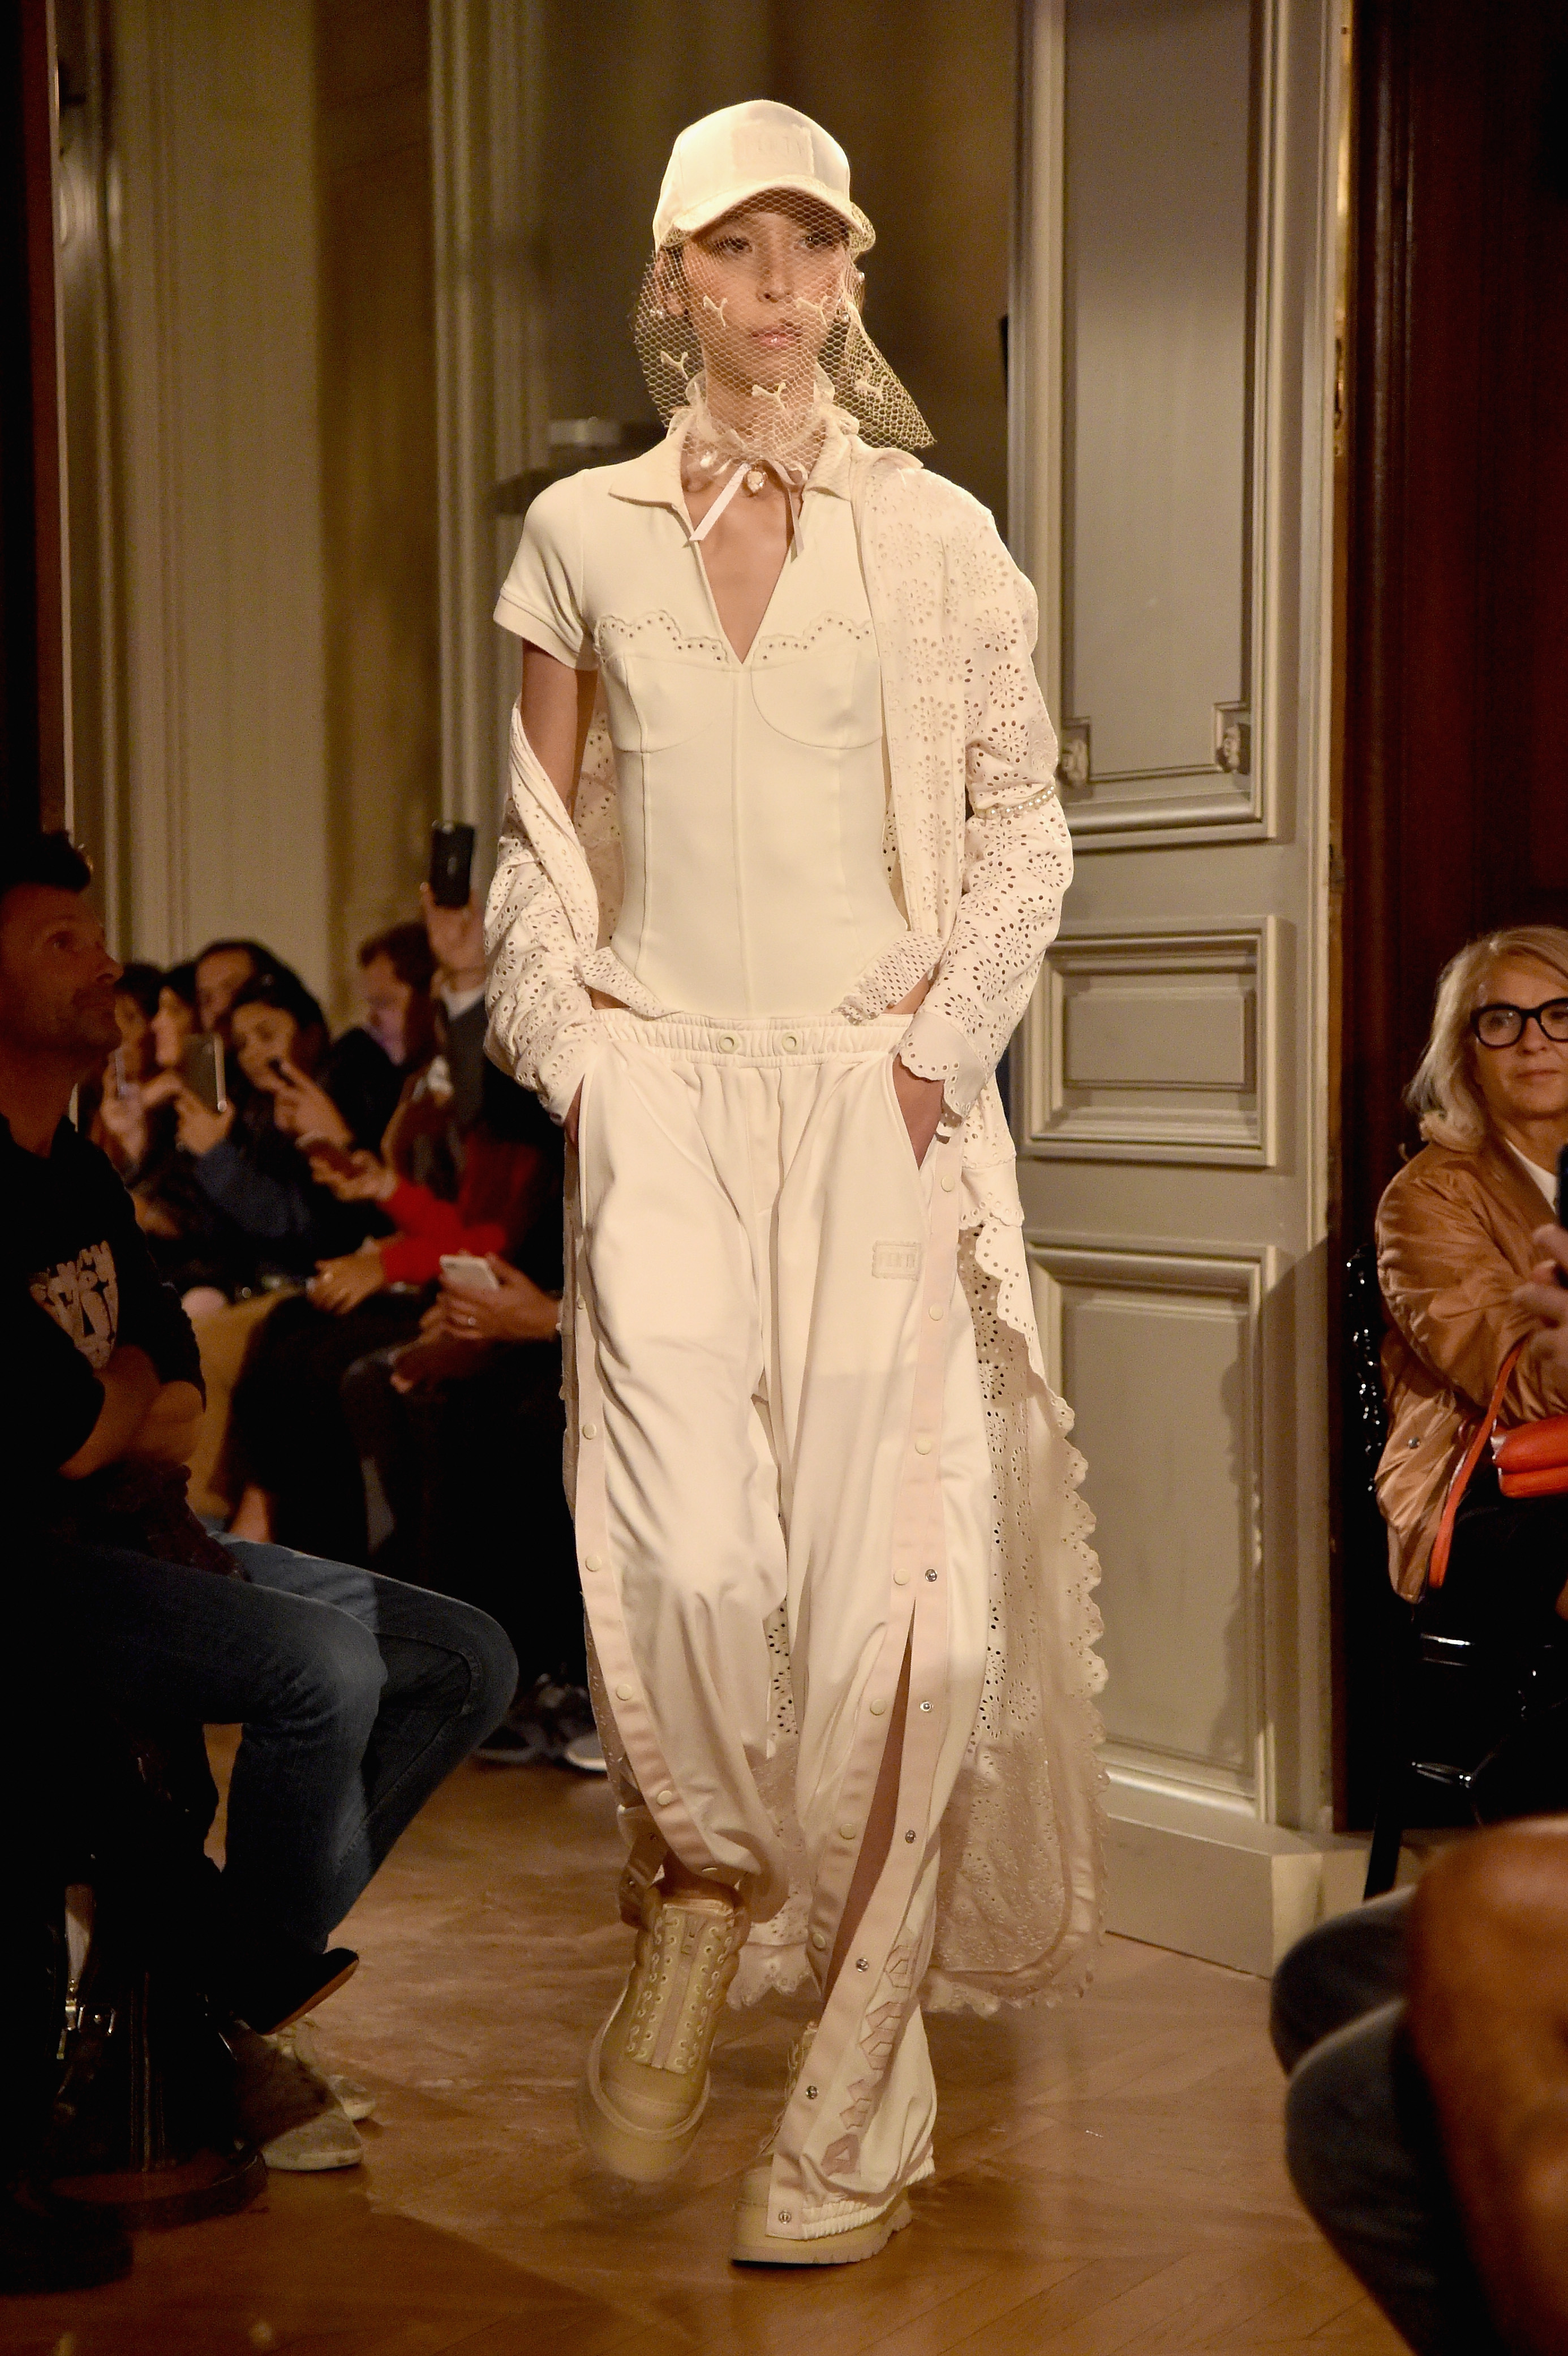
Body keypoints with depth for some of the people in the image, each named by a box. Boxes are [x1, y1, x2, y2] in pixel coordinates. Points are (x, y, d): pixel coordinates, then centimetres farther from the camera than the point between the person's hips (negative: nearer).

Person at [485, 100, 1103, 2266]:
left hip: (878, 1103, -1)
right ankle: (702, 1898, 19)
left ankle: (857, 2101, 12)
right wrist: (566, 1044, 3)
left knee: (872, 1577, -3)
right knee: (685, 1562, -15)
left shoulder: (936, 537, 6)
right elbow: (541, 831, 15)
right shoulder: (585, 532, 10)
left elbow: (1021, 822, 7)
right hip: (662, 1097, 1)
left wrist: (940, 1037, -4)